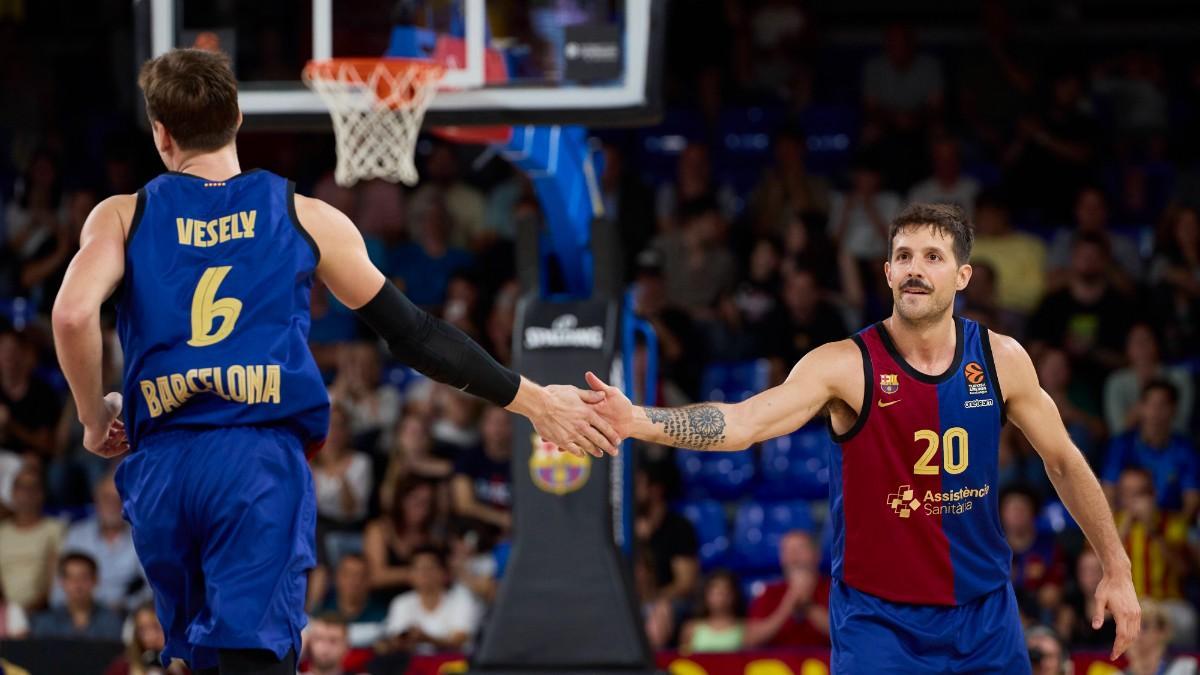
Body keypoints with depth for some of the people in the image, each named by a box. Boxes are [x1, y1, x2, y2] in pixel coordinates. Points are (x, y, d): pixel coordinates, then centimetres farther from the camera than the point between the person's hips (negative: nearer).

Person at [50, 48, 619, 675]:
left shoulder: (123, 217, 10)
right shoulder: (306, 218, 10)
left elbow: (72, 315, -10)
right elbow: (413, 335, 12)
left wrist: (94, 418, 8)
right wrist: (532, 400, 20)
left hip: (162, 465, 2)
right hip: (262, 461, -2)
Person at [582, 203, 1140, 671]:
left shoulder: (1001, 360, -2)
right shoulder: (846, 366, -13)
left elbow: (1064, 463, 11)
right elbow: (742, 424, -27)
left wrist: (1116, 570, 11)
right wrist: (637, 420, -43)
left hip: (985, 613, 4)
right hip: (879, 622, -4)